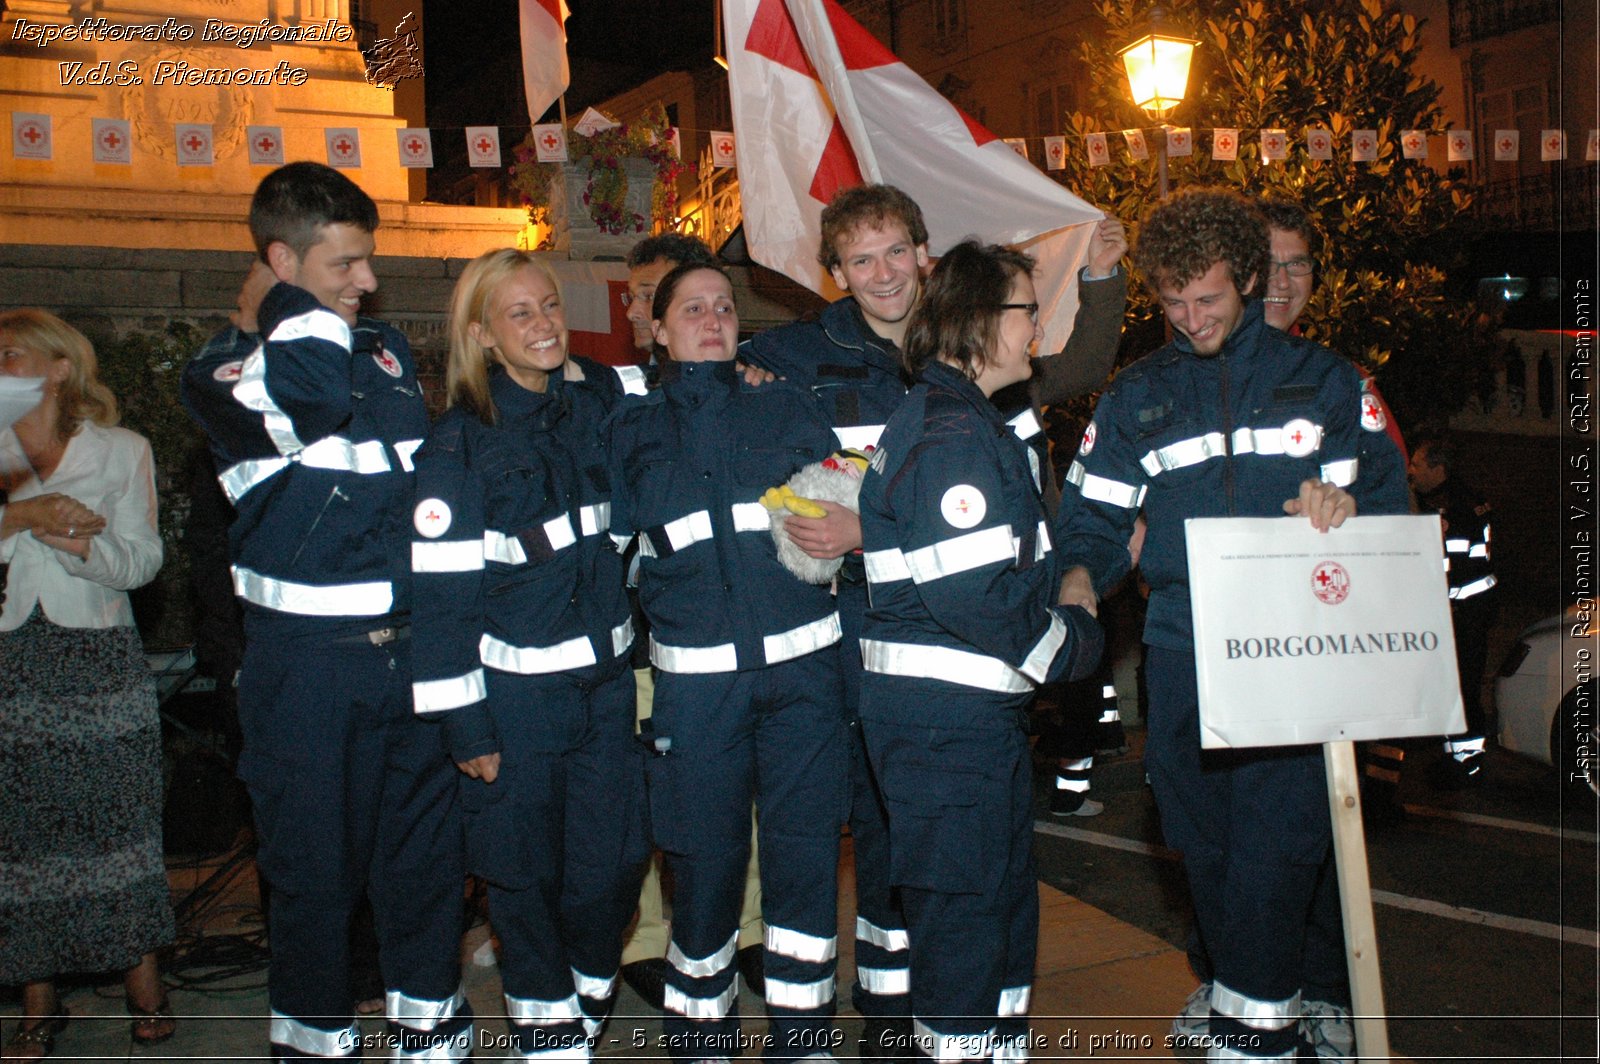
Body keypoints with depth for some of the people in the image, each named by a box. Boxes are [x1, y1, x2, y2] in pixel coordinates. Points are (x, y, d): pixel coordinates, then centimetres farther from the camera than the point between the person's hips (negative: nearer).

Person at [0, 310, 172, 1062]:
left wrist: (84, 545, -20)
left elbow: (144, 560, -2)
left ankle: (144, 987, 15)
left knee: (118, 821, 1)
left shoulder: (122, 451, 4)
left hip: (102, 664, -2)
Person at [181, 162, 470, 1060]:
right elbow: (310, 396, -28)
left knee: (428, 835, 13)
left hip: (412, 647, 5)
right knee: (316, 854, 7)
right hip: (306, 657, -4)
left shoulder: (386, 347, 10)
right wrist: (279, 309, -11)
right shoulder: (224, 371, -5)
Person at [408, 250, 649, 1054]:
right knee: (526, 865, 8)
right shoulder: (459, 443, -10)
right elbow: (441, 591, -11)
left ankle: (593, 979, 35)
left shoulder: (599, 400, 4)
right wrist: (464, 724, -12)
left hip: (606, 674, 4)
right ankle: (543, 1014, 31)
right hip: (516, 689, -4)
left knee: (614, 853, 6)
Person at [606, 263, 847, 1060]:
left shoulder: (788, 410, 13)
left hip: (801, 666, 0)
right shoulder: (631, 429, 13)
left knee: (805, 855, -1)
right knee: (704, 862, 4)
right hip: (695, 681, 0)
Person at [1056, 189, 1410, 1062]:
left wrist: (1344, 504, -12)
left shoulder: (1320, 379, 12)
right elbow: (1093, 516, 12)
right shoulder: (1136, 397, 16)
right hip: (1181, 654, 2)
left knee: (1278, 834, -10)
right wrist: (1080, 576, -9)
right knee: (1204, 840, 6)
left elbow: (1385, 493, 12)